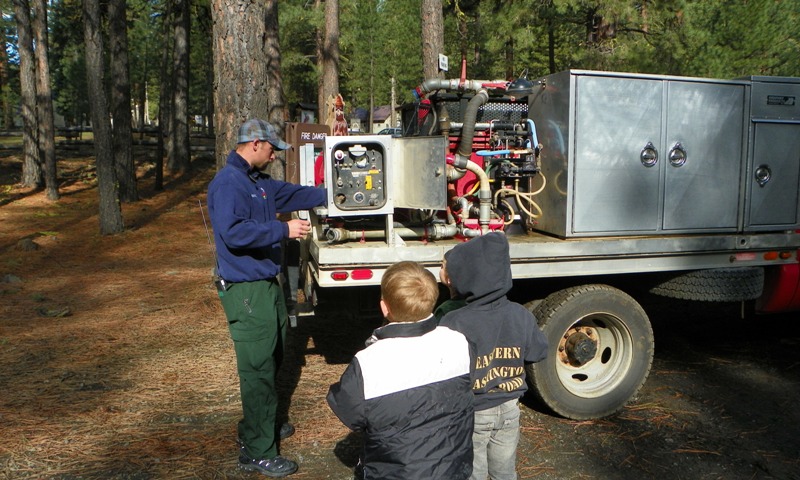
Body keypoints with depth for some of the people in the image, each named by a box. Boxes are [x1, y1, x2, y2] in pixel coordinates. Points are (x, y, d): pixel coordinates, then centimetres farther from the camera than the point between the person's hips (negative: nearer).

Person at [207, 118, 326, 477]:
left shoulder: (259, 181, 12)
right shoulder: (227, 183, -17)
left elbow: (292, 193, 25)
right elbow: (232, 232, -28)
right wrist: (283, 230, -25)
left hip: (267, 282, 11)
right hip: (245, 289, -10)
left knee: (272, 358, 22)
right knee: (258, 368, -4)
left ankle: (257, 426, 39)